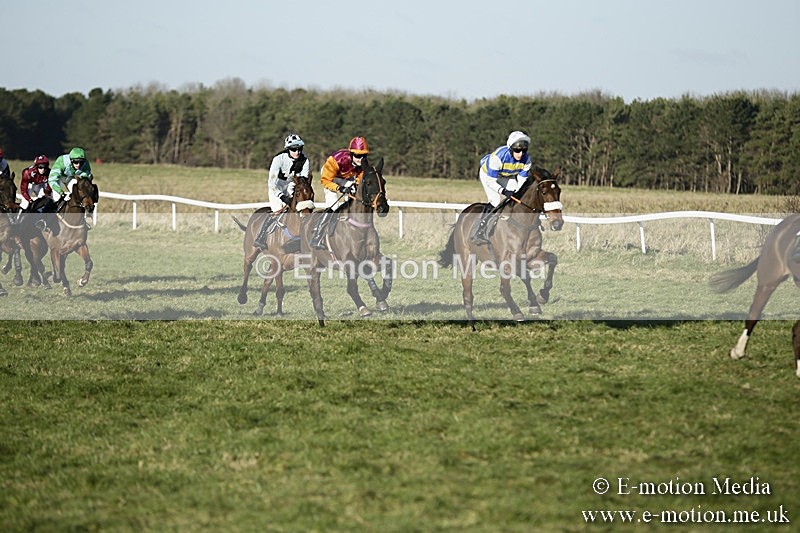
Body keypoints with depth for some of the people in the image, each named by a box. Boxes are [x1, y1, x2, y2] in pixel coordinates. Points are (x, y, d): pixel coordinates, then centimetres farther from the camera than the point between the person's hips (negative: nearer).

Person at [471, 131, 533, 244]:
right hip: (488, 174, -6)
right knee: (495, 202, -21)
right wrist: (503, 191, -46)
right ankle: (478, 232, -16)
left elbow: (521, 180, -13)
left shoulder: (526, 160, -24)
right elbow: (490, 181, -33)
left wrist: (516, 193, -31)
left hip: (508, 176, 6)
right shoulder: (498, 157, -39)